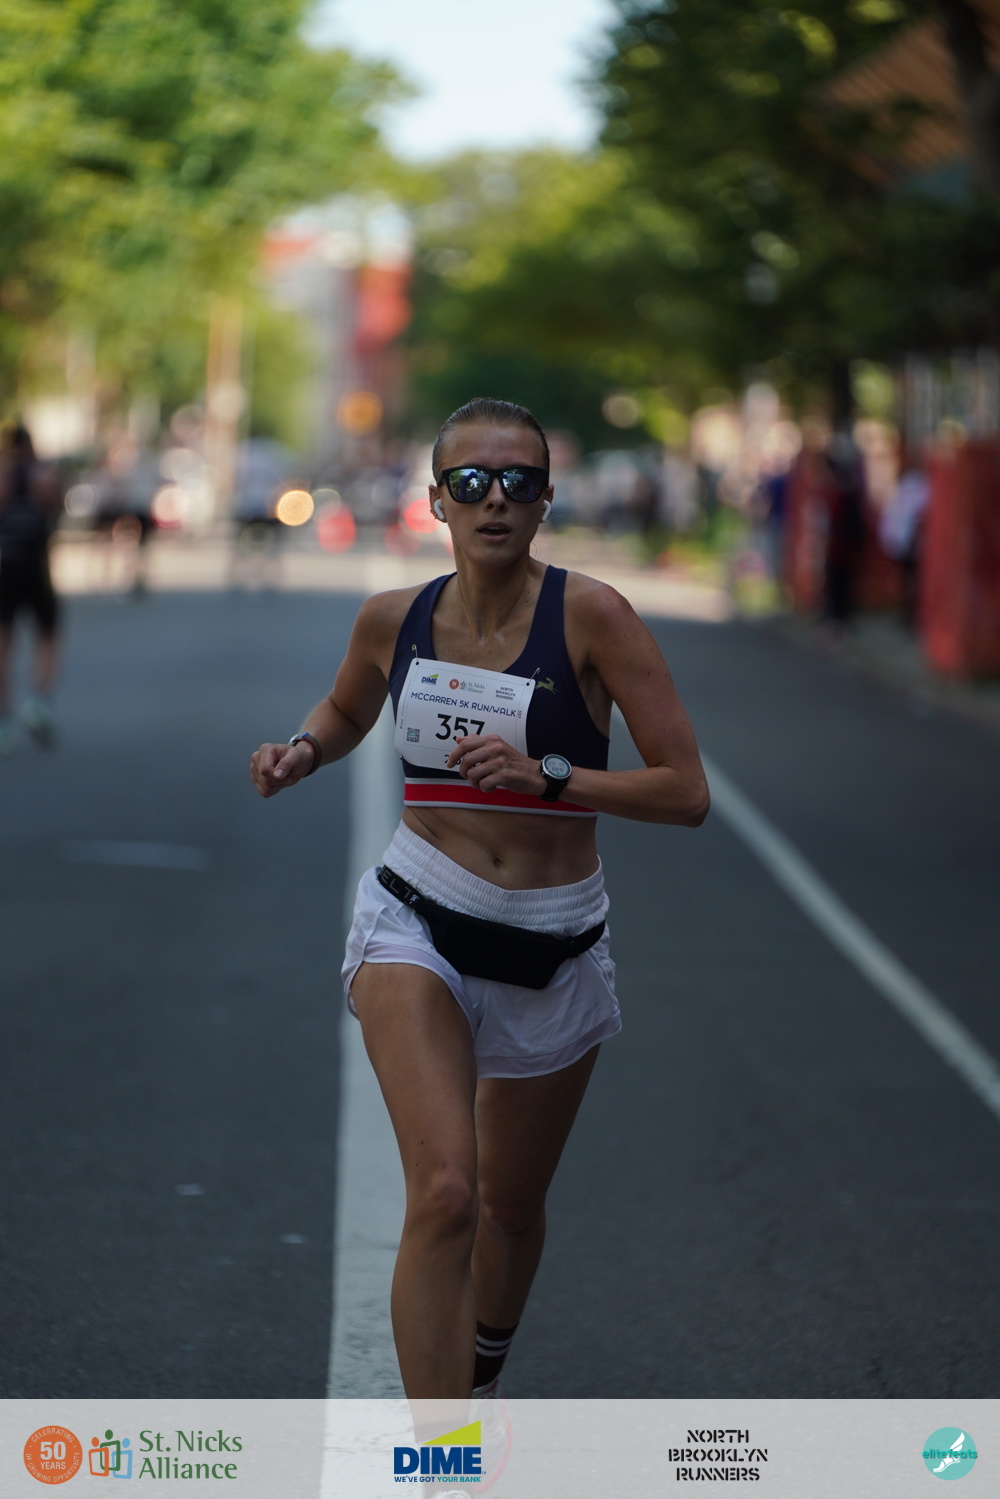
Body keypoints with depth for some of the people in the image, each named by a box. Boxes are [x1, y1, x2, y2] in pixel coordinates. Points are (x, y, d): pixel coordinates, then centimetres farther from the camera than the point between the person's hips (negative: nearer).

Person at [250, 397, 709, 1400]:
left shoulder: (589, 617, -12)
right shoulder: (392, 620, -2)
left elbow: (685, 792, -13)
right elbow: (346, 710, 22)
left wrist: (547, 774, -25)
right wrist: (303, 752, 0)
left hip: (554, 949, 1)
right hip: (417, 927, 0)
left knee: (510, 1203, 19)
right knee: (443, 1194, -22)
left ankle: (477, 1384, 50)